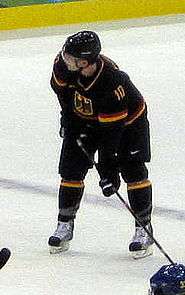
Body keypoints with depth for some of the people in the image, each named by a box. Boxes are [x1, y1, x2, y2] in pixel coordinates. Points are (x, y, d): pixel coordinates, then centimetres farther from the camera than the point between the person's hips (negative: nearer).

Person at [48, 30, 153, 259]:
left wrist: (108, 171, -34)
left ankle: (144, 229, -2)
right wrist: (68, 119, 2)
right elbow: (61, 88, -2)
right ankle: (65, 226, 12)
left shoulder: (113, 83, -42)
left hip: (127, 119, -5)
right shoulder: (65, 63, -28)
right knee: (71, 168, 0)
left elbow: (111, 131, -37)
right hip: (82, 118, 5)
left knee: (132, 170, -12)